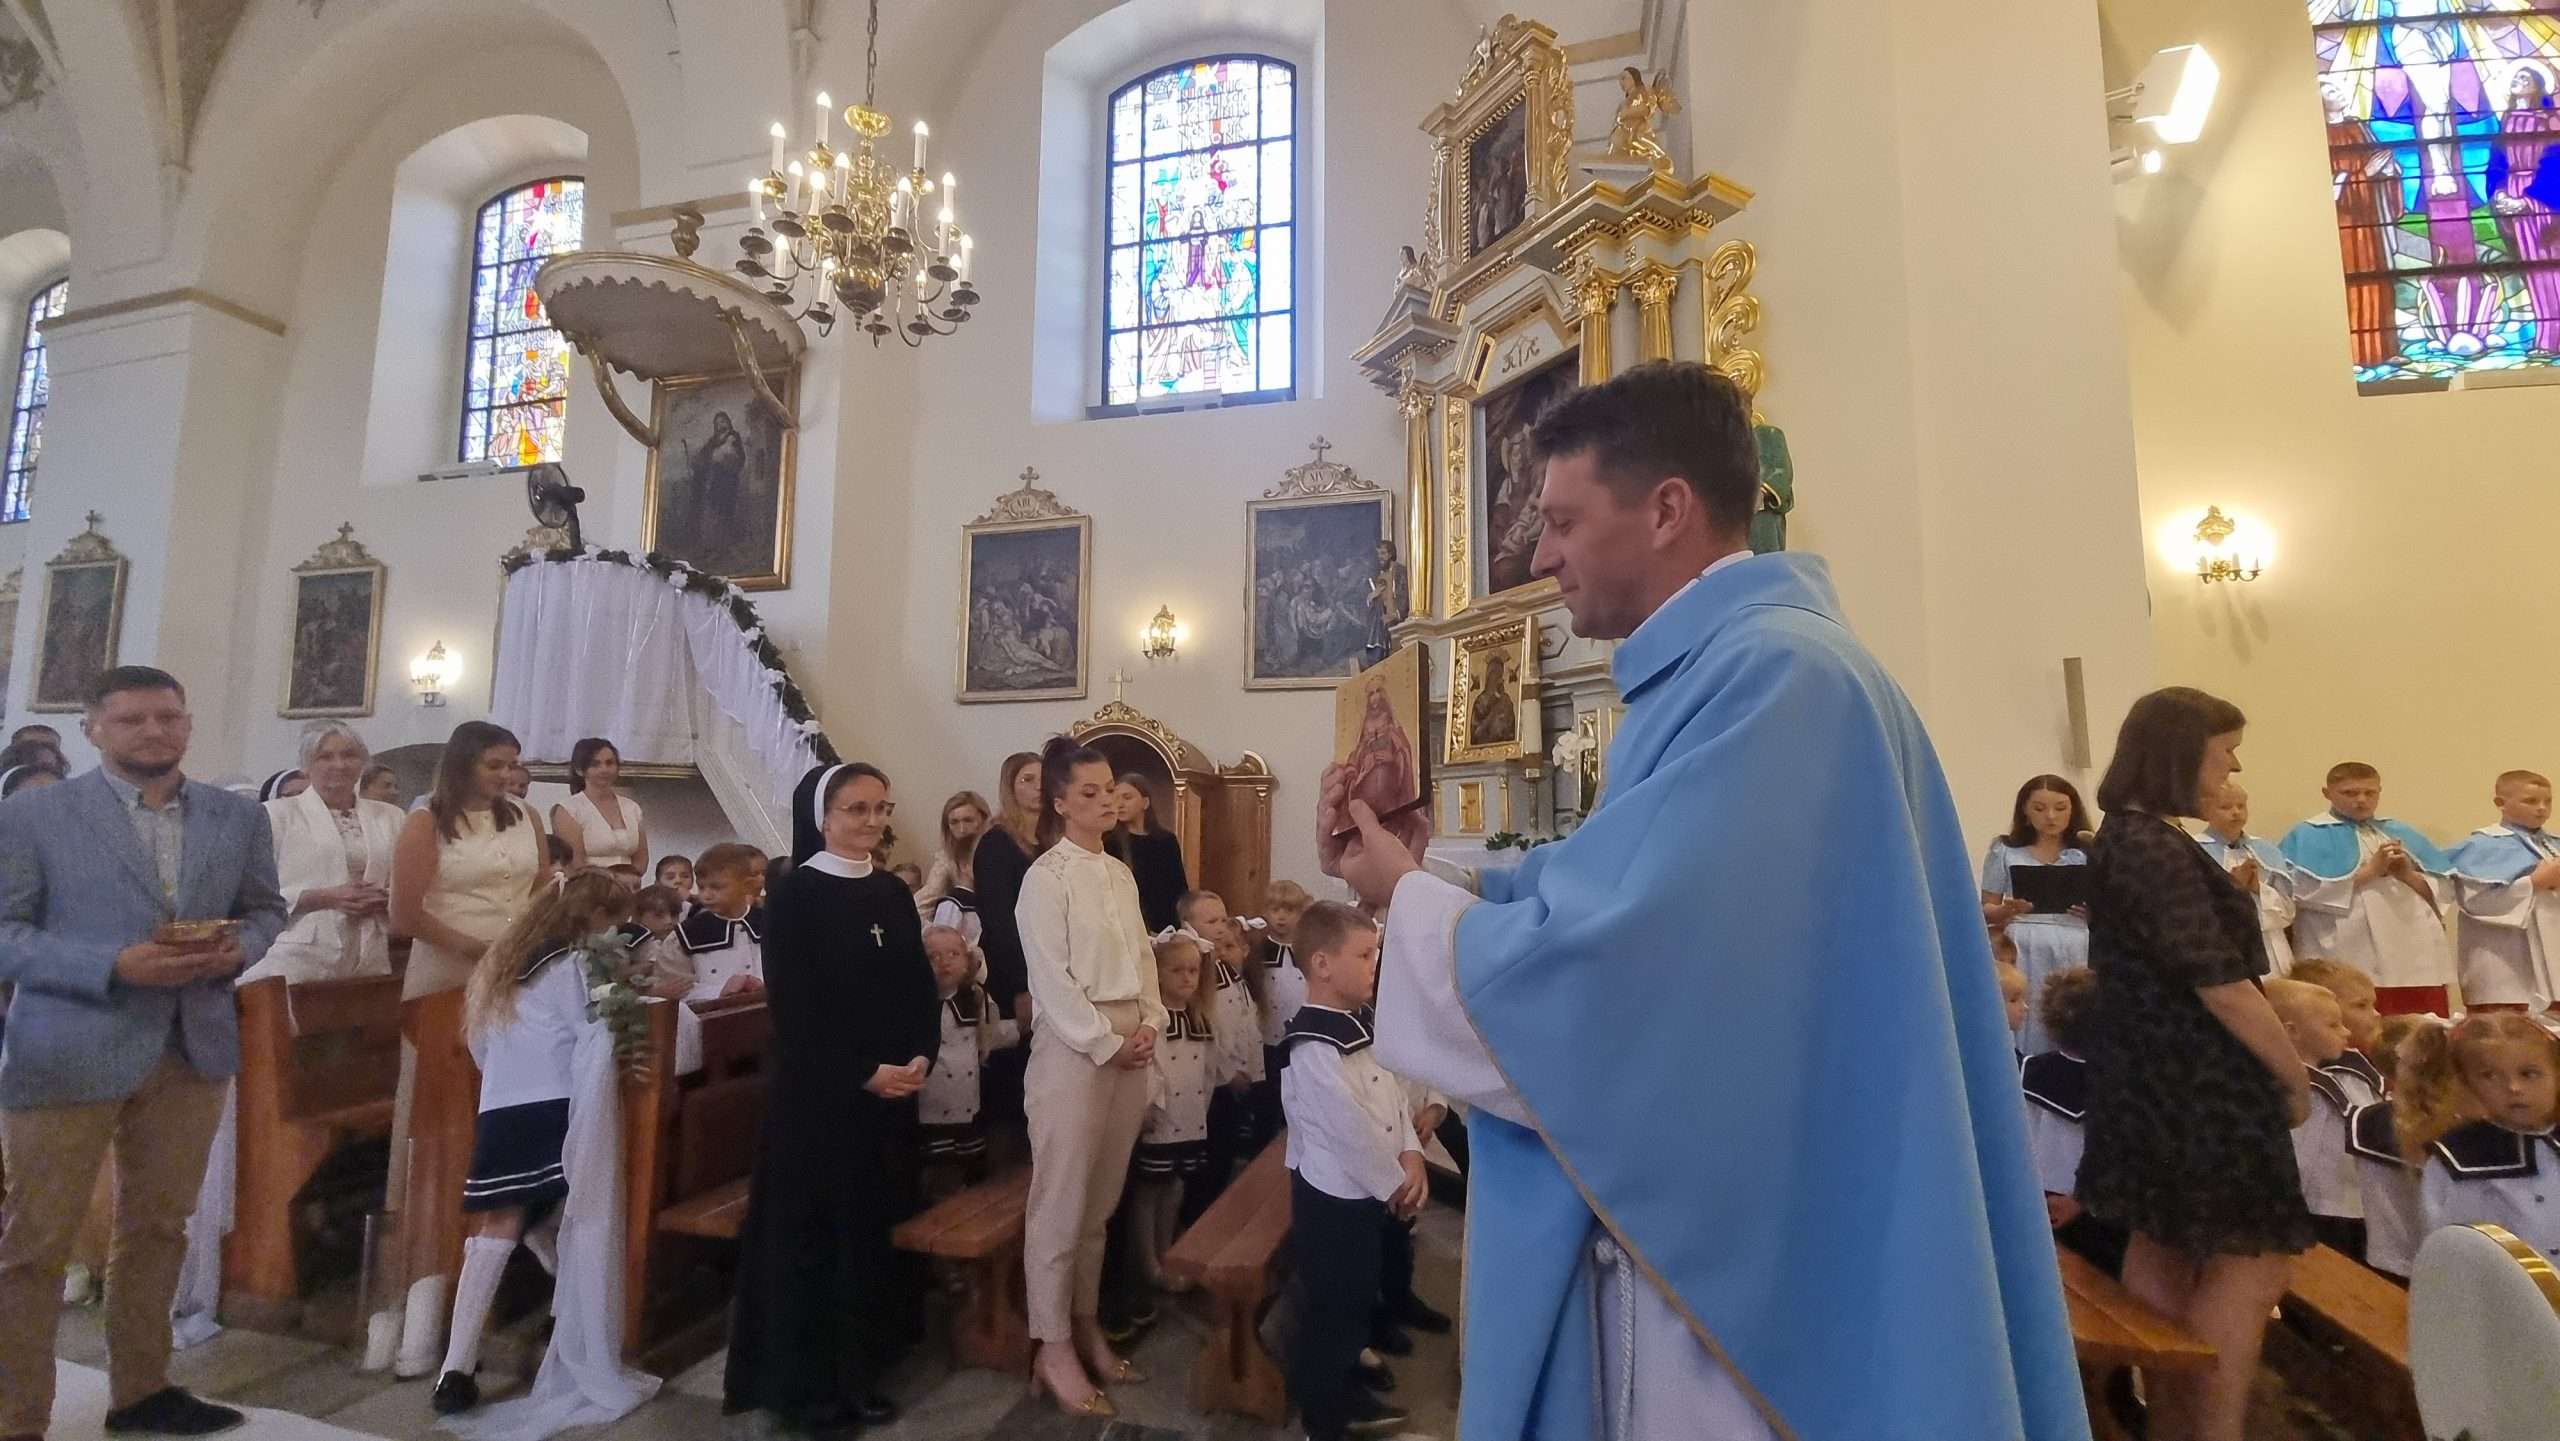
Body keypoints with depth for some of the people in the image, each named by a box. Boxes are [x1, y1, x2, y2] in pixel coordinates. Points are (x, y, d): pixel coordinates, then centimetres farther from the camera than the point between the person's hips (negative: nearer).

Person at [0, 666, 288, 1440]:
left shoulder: (238, 816, 4)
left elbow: (265, 908, 11)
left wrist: (236, 950, -10)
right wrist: (117, 966, -21)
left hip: (194, 1049, 4)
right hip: (66, 1052, -4)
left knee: (157, 1229, 17)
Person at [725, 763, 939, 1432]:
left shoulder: (894, 893, 7)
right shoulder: (795, 894, -9)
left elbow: (921, 987, 7)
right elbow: (792, 1004, -14)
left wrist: (920, 1058, -9)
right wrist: (865, 1072, -16)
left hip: (892, 1092, 5)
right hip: (817, 1092, -5)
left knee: (870, 1229, 13)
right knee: (811, 1231, 6)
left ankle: (859, 1374, 29)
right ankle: (805, 1383, 23)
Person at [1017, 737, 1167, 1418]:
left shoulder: (1121, 874, 11)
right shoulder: (1045, 877, -11)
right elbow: (1051, 980, -14)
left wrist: (1150, 1025, 0)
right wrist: (1108, 1044, -12)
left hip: (1131, 1044, 7)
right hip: (1075, 1048, -7)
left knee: (1101, 1201, 16)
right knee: (1060, 1201, 4)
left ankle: (1087, 1329, 30)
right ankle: (1053, 1349, 18)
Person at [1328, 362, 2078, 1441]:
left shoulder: (1772, 673, -23)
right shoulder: (1722, 672, 10)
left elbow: (1598, 977, -28)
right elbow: (1617, 902, 12)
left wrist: (1407, 898, -11)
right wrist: (1426, 873, 1)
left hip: (1737, 1275, -9)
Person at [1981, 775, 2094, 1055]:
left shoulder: (2087, 854, 10)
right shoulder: (2004, 850, 6)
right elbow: (1986, 909, 7)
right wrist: (2008, 910, -13)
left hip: (2074, 952, 1)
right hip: (2023, 951, -1)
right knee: (2026, 1029, -4)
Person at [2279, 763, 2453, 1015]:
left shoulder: (2402, 833, 21)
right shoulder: (2309, 836, 2)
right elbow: (2308, 891, -12)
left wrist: (2408, 875, -4)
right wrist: (2370, 871, -11)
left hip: (2415, 959, 6)